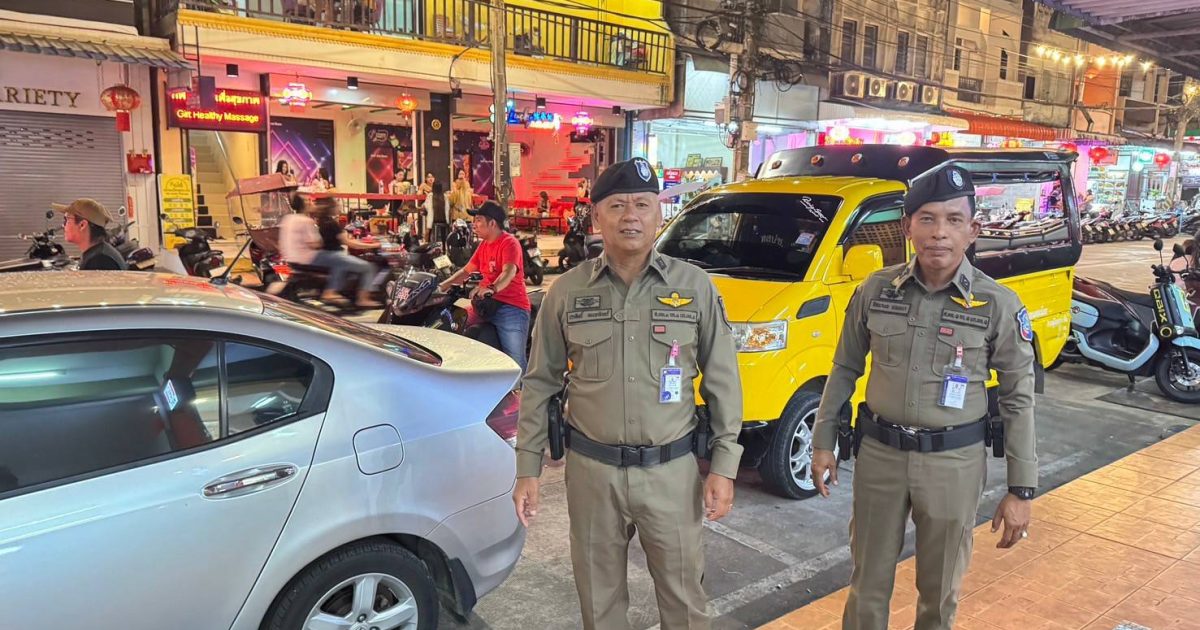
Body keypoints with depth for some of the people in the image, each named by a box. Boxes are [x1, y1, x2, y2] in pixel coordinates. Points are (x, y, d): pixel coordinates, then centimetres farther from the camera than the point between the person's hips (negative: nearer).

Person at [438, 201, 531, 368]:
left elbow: (509, 272, -25)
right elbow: (466, 270, 24)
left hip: (510, 307, -8)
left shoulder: (509, 242, -9)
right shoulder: (484, 244, 19)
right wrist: (443, 286, 12)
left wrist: (491, 289, -43)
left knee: (515, 363, -11)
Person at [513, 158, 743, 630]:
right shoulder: (567, 291, -2)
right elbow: (540, 385, 3)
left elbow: (722, 382, 1)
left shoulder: (696, 287, -3)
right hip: (591, 470, 1)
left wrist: (723, 466, -3)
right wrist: (527, 469, 1)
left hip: (672, 470, 0)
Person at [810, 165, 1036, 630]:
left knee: (939, 591, 16)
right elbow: (845, 370, 7)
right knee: (869, 581, 15)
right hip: (878, 454, 2)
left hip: (954, 462, -1)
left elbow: (1018, 399, -4)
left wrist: (1021, 490, -5)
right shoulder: (875, 290, -4)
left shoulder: (998, 304, -10)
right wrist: (822, 442, 6)